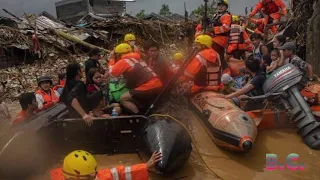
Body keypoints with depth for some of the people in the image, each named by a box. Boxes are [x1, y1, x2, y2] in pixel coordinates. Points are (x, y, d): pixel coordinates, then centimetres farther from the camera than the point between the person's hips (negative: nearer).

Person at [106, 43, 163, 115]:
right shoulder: (137, 59, 24)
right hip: (158, 85, 9)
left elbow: (111, 73, 1)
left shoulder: (123, 61, 0)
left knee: (123, 98, 2)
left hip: (148, 88, -9)